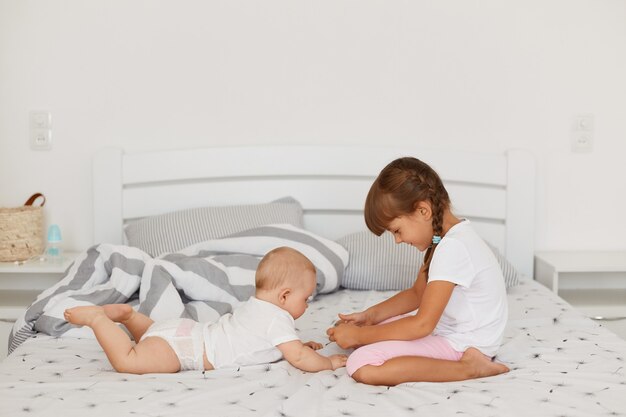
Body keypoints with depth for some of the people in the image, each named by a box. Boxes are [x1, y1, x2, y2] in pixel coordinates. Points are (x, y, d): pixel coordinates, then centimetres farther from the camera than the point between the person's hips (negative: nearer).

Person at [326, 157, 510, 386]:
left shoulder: (453, 248, -24)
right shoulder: (447, 236, 7)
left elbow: (422, 325, -24)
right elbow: (417, 293, 18)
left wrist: (358, 336, -16)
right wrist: (370, 315, 4)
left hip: (461, 345, -11)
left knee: (361, 367, -24)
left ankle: (468, 367, -17)